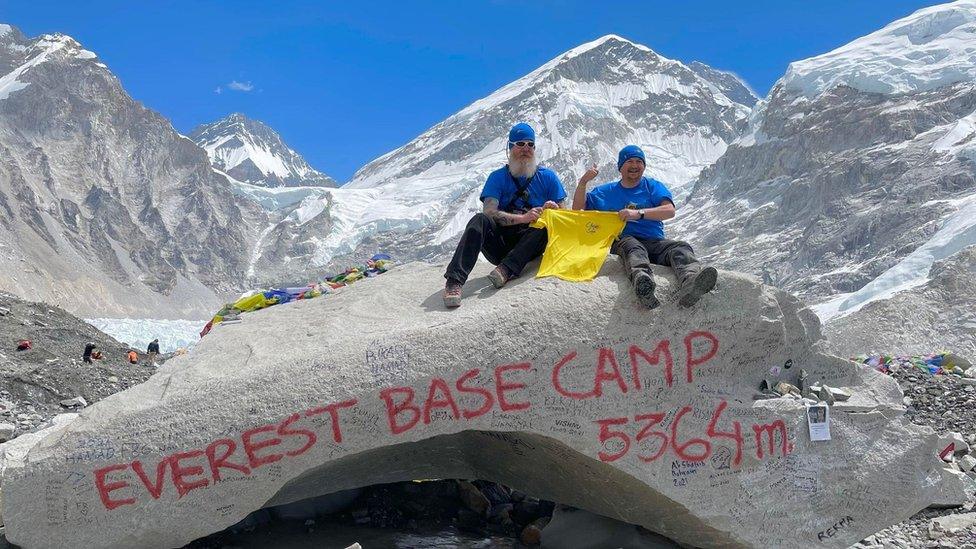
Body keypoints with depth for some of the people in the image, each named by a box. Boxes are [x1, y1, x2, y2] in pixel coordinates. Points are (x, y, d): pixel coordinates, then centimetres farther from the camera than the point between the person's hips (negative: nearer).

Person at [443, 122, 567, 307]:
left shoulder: (547, 177, 9)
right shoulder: (498, 177, 5)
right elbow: (489, 211, -11)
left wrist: (553, 210, -20)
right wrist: (523, 218, -26)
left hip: (529, 246, 0)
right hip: (499, 245, 0)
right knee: (480, 220, -30)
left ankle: (507, 269, -42)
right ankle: (454, 282, -44)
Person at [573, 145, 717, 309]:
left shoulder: (653, 186, 17)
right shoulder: (606, 191, 24)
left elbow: (669, 211, -1)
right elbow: (577, 208, 20)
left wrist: (639, 213, -16)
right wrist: (584, 181, 3)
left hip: (655, 241, 2)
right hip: (622, 241, -1)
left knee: (681, 247, -29)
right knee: (632, 246, -38)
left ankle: (690, 284, -63)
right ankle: (642, 284, -72)